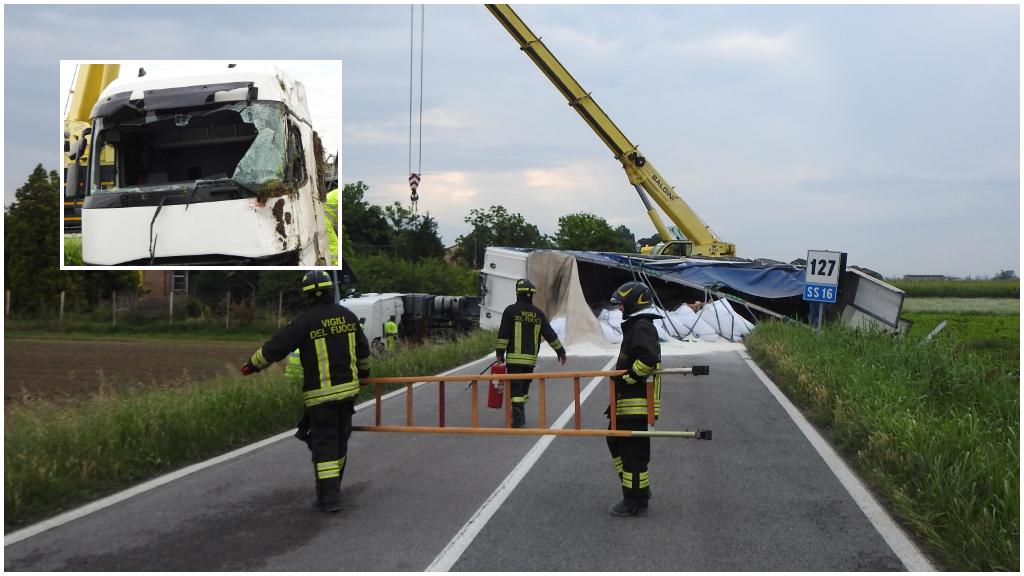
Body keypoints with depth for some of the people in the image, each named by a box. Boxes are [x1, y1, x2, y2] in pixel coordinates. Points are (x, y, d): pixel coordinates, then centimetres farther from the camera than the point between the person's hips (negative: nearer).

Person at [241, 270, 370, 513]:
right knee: (340, 440, 16)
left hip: (321, 393, -5)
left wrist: (252, 365, 5)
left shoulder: (306, 320, -13)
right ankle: (331, 487, 29)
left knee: (324, 443, 0)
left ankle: (330, 498, -3)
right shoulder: (347, 315, 3)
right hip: (348, 387, 5)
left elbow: (275, 347, -10)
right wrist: (364, 370, 35)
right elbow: (363, 349, 16)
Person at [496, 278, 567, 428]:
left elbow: (503, 334, -9)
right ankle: (520, 415, 26)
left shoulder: (511, 311, -5)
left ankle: (518, 417, -13)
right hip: (531, 358, 4)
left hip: (514, 357, -4)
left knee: (516, 387, -4)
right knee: (524, 386, 18)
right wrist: (560, 351, 20)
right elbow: (550, 334, 11)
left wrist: (500, 352, -4)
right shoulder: (538, 313, 8)